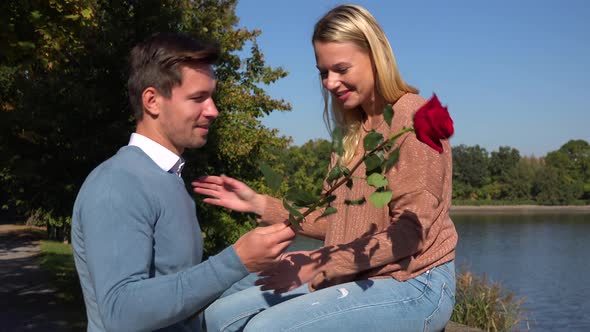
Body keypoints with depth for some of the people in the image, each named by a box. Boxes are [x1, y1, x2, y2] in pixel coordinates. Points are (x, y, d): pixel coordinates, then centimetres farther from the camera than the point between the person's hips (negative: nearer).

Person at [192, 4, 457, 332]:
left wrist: (317, 265, -19)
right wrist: (260, 204, 5)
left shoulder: (413, 116, -11)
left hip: (413, 284, -8)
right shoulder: (352, 132, 16)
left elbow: (409, 232, -17)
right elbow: (337, 224, 10)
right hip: (359, 278, 8)